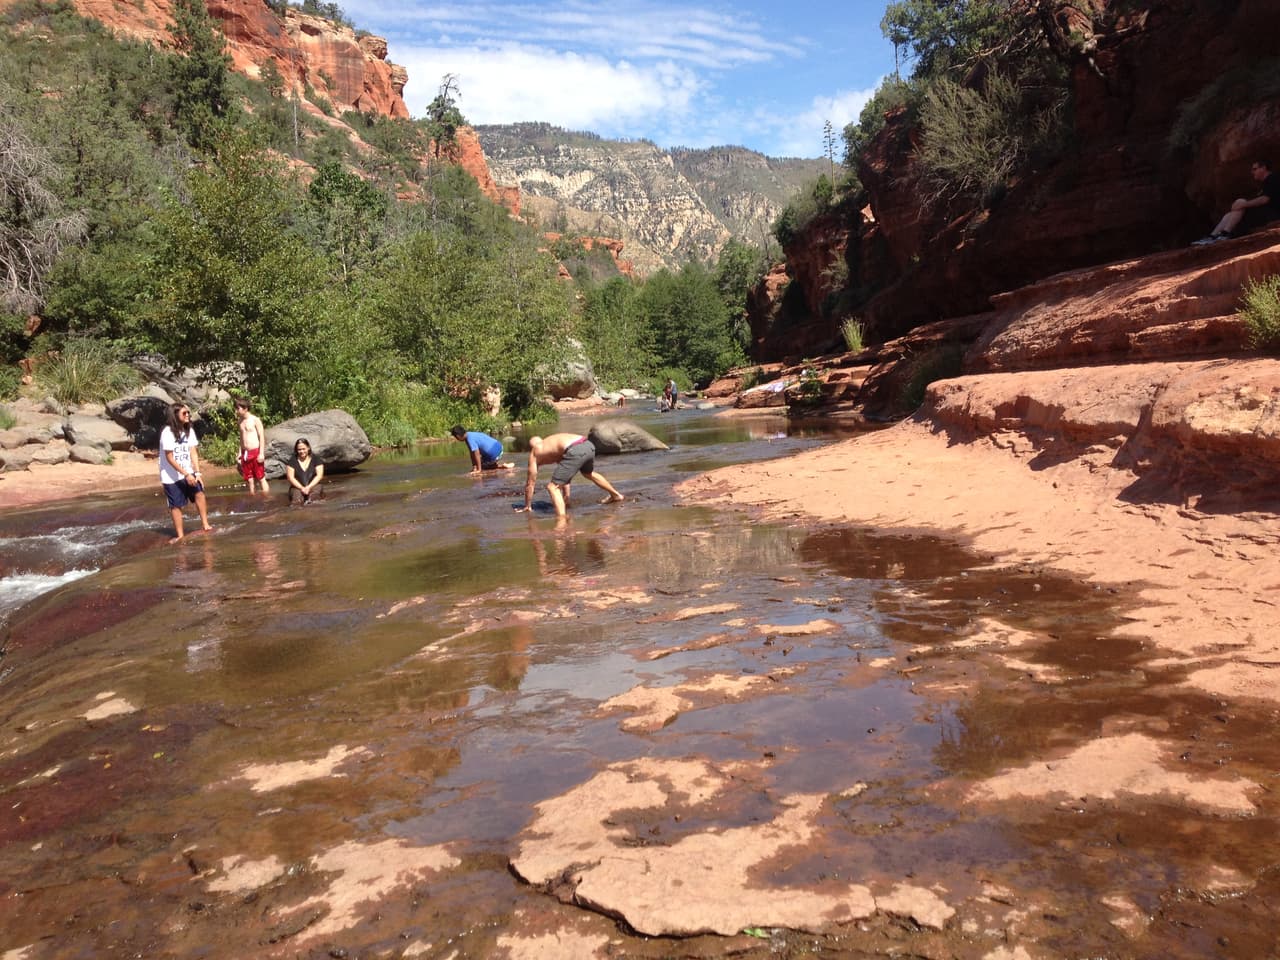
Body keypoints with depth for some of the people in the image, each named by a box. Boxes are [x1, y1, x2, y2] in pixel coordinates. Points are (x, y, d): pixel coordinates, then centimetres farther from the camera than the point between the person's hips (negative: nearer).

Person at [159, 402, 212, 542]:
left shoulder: (189, 431, 0)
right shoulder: (168, 432, -17)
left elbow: (193, 453, -1)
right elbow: (169, 458, -17)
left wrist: (197, 473, -11)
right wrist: (186, 474, -20)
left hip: (188, 473, 4)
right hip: (171, 476, -4)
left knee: (199, 493, -16)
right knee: (176, 506, 1)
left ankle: (205, 525, -11)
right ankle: (180, 535, 9)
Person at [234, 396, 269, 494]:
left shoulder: (255, 420, -8)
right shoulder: (241, 421, 12)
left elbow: (262, 436, -9)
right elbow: (242, 438, 19)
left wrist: (261, 453, -15)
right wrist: (240, 453, 14)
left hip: (256, 452, -6)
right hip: (245, 454, 7)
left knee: (261, 478, -5)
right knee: (249, 479, 9)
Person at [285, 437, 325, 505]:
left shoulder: (315, 460, 8)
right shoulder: (292, 461, 8)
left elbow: (319, 475, 0)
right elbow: (290, 477, 1)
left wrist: (309, 487, -14)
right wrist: (301, 488, -14)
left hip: (313, 486, -1)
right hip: (297, 487, 1)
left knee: (317, 489, -36)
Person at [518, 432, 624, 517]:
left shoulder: (535, 453, 21)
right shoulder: (552, 444, 39)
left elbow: (530, 483, 24)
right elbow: (565, 474, 46)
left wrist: (527, 506, 35)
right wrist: (566, 499, 54)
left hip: (575, 451, -8)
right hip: (588, 445, 8)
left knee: (552, 487, 2)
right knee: (589, 473, 39)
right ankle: (616, 495, 58)